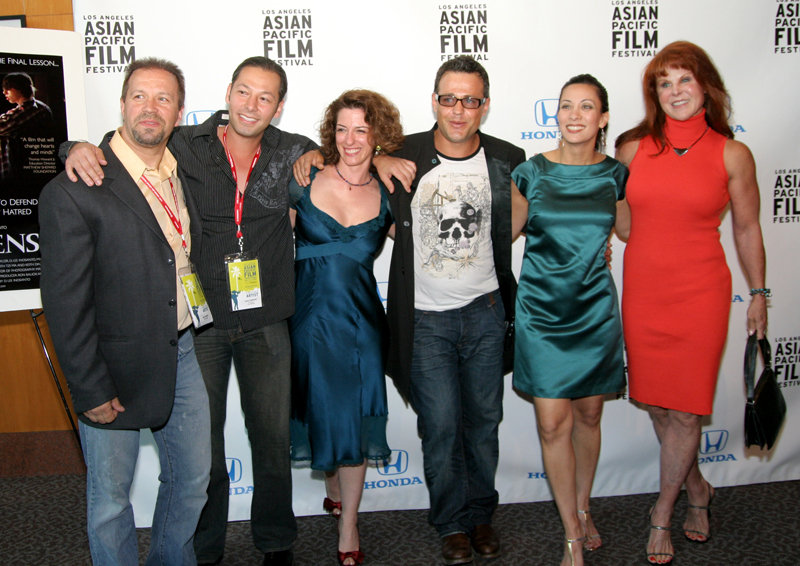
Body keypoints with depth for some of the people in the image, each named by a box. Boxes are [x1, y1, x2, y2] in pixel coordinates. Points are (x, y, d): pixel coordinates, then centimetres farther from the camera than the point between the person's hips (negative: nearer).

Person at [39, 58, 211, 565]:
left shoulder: (185, 168, 3)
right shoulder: (72, 192, -16)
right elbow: (65, 303, -15)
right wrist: (90, 390, -14)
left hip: (183, 352, 6)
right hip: (117, 367, -6)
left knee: (192, 479, 20)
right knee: (111, 498, 11)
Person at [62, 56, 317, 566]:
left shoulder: (292, 153, -1)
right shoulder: (185, 147, -6)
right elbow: (118, 151, 2)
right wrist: (81, 149, -19)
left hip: (265, 324, 1)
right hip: (197, 320, -1)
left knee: (274, 437, 14)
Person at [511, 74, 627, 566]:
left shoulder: (614, 174, 2)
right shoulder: (532, 171, -3)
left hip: (595, 309, 2)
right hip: (542, 309, -2)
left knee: (589, 415, 13)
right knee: (553, 423, -1)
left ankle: (582, 507, 37)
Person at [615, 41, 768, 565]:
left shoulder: (732, 155, -3)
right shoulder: (633, 148, 2)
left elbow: (747, 229, 7)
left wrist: (758, 294, 11)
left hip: (700, 293, -2)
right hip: (642, 292, 3)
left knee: (685, 409, 1)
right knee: (657, 404, 12)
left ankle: (663, 514, 22)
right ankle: (697, 488, 38)